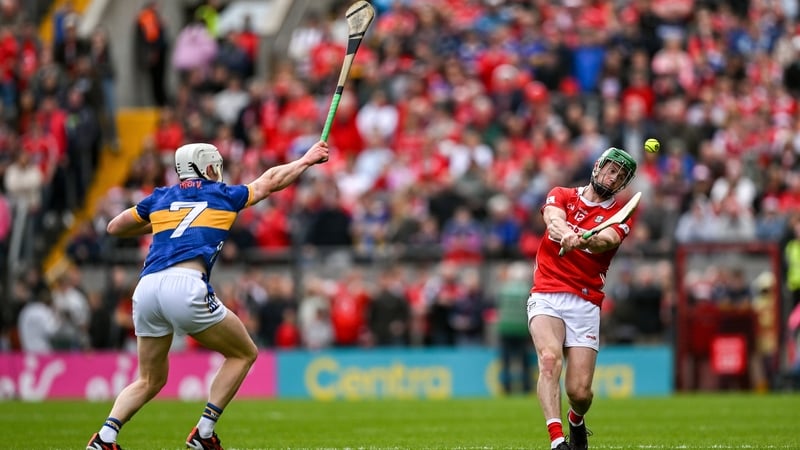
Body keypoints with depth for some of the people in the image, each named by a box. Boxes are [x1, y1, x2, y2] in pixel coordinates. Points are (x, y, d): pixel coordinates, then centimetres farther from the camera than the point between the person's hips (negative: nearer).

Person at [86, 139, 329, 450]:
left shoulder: (160, 199, 25)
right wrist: (306, 160, 48)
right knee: (244, 354, 14)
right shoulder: (223, 195, 18)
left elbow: (115, 228, 35)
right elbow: (270, 181, 34)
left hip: (146, 288, 5)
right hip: (184, 286, -5)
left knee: (150, 381, 18)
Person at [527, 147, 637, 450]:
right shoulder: (561, 195, 11)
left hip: (585, 304, 1)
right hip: (546, 297, -1)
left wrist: (584, 241, -39)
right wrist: (564, 231, -38)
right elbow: (553, 218, -13)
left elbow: (607, 240, -15)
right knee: (550, 358, -28)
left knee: (580, 391, -6)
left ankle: (576, 421, 30)